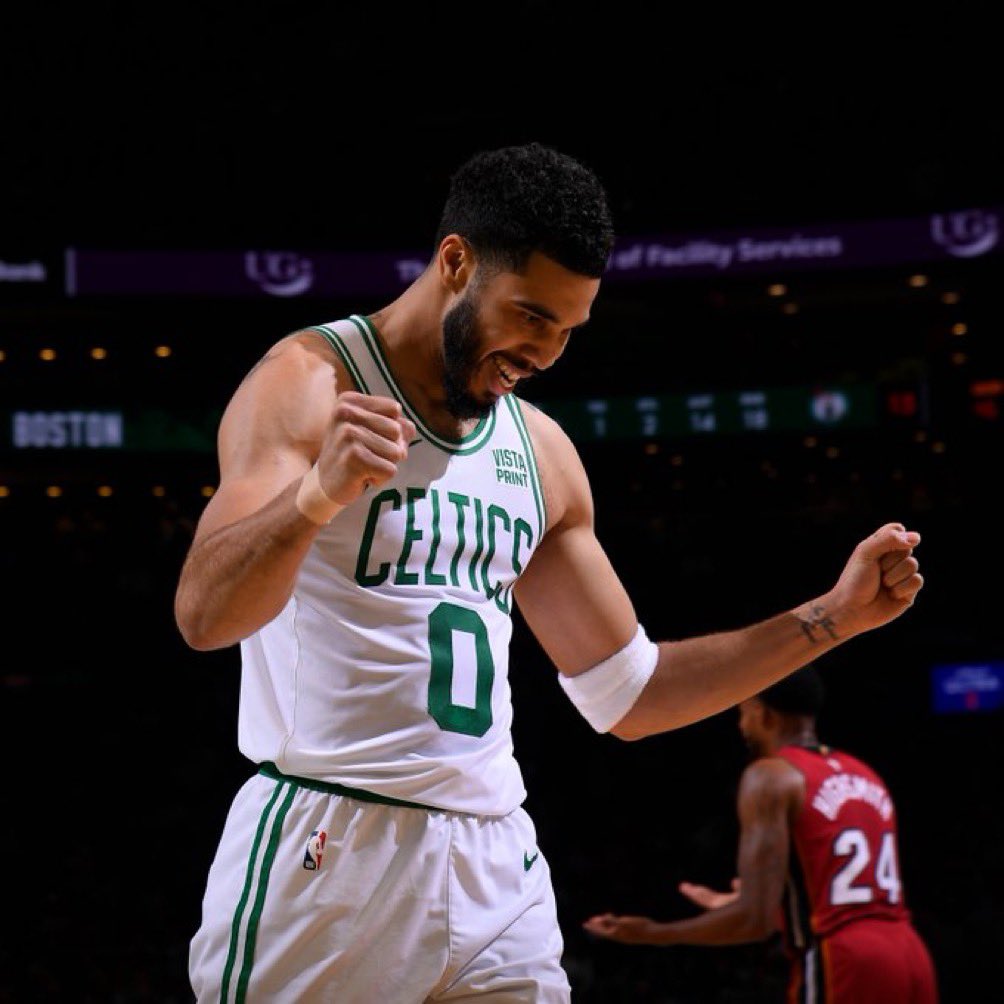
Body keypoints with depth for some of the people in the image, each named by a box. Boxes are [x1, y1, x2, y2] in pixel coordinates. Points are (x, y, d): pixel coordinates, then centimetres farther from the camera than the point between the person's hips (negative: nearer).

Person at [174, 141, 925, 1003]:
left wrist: (834, 617, 12)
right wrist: (316, 497, -37)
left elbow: (628, 695, 18)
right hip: (327, 851, -5)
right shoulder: (311, 382, -5)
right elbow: (203, 615, -18)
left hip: (492, 864, 6)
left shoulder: (540, 452, 13)